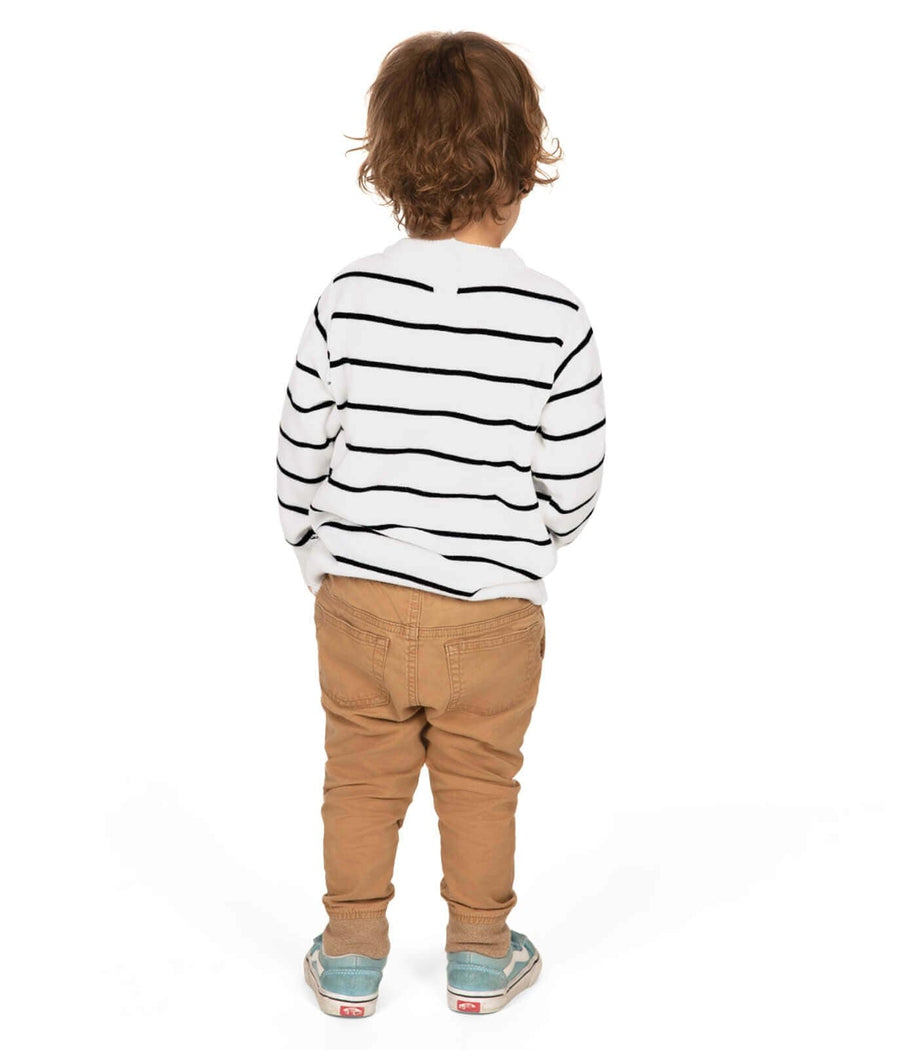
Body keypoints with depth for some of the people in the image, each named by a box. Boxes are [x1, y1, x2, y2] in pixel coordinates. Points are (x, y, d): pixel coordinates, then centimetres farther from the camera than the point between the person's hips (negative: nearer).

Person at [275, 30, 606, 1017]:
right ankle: (481, 956, 33)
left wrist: (318, 555, 15)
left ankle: (350, 957, 31)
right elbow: (573, 486, -9)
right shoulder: (556, 322, -16)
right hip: (493, 615, -1)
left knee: (362, 779, 18)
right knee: (480, 785, 18)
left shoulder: (347, 300, -10)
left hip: (360, 603, 1)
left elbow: (300, 456, -3)